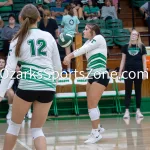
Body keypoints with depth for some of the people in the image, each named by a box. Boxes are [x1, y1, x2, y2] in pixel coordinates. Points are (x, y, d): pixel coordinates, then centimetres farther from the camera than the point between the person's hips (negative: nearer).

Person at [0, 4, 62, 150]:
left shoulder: (18, 39, 1)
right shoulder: (49, 36, 7)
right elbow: (58, 67, 11)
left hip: (27, 86, -2)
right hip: (48, 87, 2)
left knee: (14, 125, 18)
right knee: (36, 129, 13)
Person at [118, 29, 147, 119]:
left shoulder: (141, 47, 3)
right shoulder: (126, 47, 6)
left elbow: (144, 60, 3)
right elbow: (123, 60, 9)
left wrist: (145, 72, -4)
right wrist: (120, 71, 3)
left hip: (138, 72, -1)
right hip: (128, 72, 1)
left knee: (138, 91, 6)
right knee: (128, 91, 1)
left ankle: (138, 111, 11)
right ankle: (127, 111, 1)